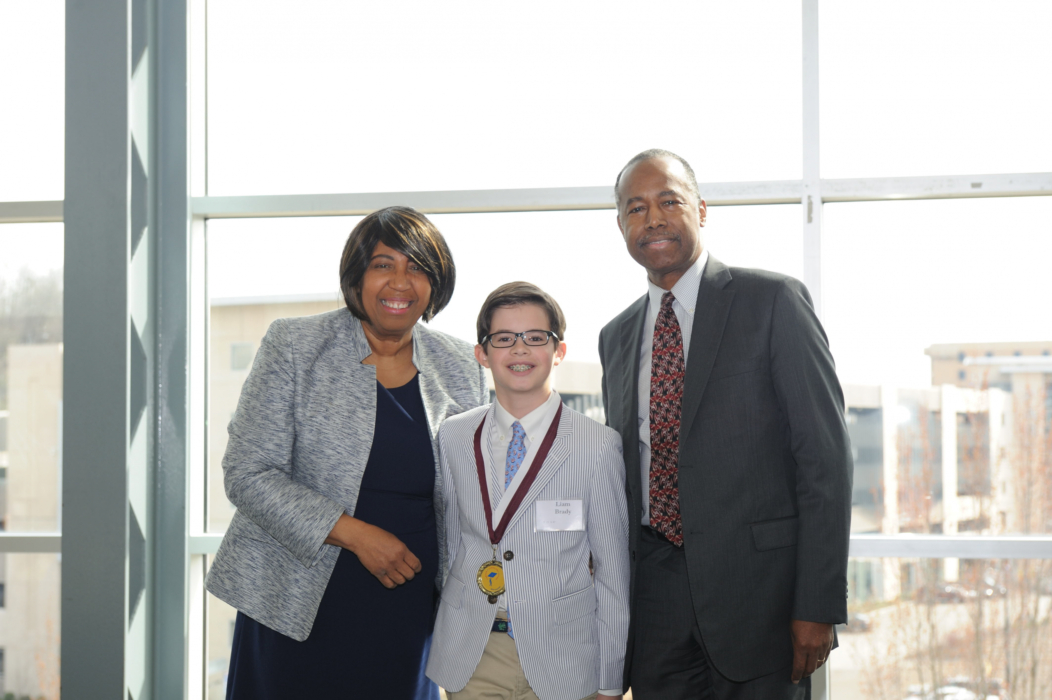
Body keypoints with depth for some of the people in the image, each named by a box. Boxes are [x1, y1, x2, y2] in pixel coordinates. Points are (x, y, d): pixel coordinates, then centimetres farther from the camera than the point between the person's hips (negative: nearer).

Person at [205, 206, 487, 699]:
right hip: (296, 610, -3)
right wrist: (354, 533, -17)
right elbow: (247, 475, -9)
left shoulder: (460, 369, 6)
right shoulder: (294, 347, -4)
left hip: (405, 616, 3)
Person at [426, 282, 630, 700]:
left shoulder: (597, 446, -6)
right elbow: (449, 543, 13)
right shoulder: (452, 438, 5)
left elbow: (613, 571, -3)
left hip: (559, 665, -2)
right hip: (469, 660, 3)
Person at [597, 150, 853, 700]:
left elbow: (825, 455, -8)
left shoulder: (773, 301, -3)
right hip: (652, 588, 5)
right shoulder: (616, 336, 14)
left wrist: (819, 604, -13)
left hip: (757, 586, -4)